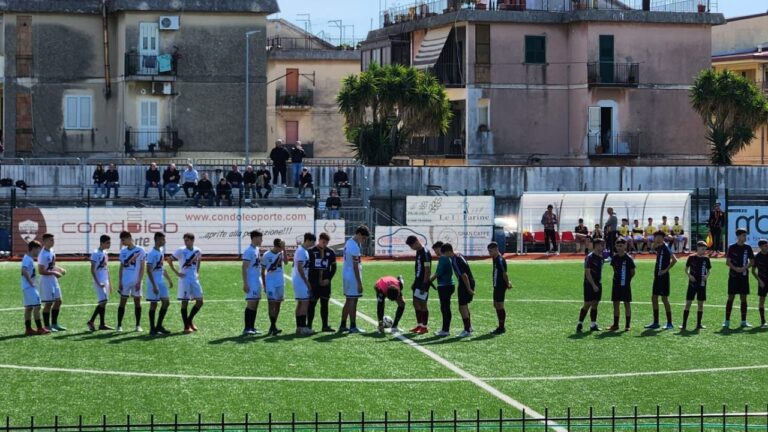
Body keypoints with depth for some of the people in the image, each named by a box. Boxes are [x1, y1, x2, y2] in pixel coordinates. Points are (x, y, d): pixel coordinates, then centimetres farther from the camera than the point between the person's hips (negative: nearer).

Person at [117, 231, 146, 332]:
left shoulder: (140, 251, -4)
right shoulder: (123, 251, 8)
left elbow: (142, 268, -4)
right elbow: (121, 267, 12)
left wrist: (139, 281, -10)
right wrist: (120, 281, 4)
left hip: (136, 281, -3)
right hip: (125, 281, 3)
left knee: (137, 302, 3)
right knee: (122, 302, 2)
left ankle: (138, 325, 11)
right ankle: (119, 325, 4)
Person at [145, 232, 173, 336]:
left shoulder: (161, 251, 10)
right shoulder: (152, 254, -17)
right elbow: (149, 270, -20)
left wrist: (169, 279, 22)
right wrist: (154, 285, -23)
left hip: (161, 281, 9)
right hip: (154, 282, -9)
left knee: (166, 302, 7)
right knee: (154, 304, -2)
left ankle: (159, 326, 16)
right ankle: (152, 329, 5)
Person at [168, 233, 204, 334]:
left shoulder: (197, 251, 4)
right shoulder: (181, 251, -10)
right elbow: (169, 260, -6)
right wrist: (176, 272, -10)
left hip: (194, 279, 5)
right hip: (184, 279, -5)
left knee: (200, 302, 3)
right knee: (185, 302, -2)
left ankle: (190, 320, 23)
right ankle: (186, 326, 5)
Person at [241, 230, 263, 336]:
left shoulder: (257, 250, 14)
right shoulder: (249, 251, -14)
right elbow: (244, 268, -16)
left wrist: (262, 281, 22)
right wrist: (245, 284, -20)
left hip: (258, 280, 9)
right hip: (251, 281, -9)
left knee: (256, 303, 9)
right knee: (251, 303, -11)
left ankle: (252, 327, 14)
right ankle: (246, 328, -10)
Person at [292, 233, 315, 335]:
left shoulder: (304, 251, 15)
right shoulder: (301, 251, -16)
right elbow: (300, 268, -19)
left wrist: (307, 281, 17)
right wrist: (307, 282, -16)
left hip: (299, 281, 10)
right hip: (301, 280, -10)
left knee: (300, 303, 11)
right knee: (305, 302, -10)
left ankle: (299, 327, 14)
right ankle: (303, 327, -12)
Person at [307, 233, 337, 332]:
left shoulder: (330, 252, 6)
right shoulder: (311, 251, -3)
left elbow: (333, 267, 10)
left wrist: (328, 279, -3)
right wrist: (308, 282, -8)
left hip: (325, 283, 3)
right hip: (313, 283, -3)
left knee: (324, 304, 6)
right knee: (312, 304, 0)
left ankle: (325, 326, 10)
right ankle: (309, 325, 5)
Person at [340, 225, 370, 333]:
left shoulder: (348, 243, 12)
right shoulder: (355, 247, -19)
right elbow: (355, 266, -19)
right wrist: (359, 283, -18)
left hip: (346, 276, 10)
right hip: (353, 277, -10)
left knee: (348, 301, 14)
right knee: (353, 301, -5)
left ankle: (343, 326, 18)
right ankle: (353, 327, -2)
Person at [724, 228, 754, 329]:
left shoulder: (748, 248, 5)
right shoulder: (732, 247, -1)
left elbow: (752, 261, 7)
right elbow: (727, 261, -2)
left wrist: (744, 268, -11)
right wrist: (735, 268, -17)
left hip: (744, 275, 2)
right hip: (733, 275, -2)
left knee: (743, 298, 3)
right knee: (731, 297, -2)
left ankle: (743, 321, 9)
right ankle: (727, 321, 2)